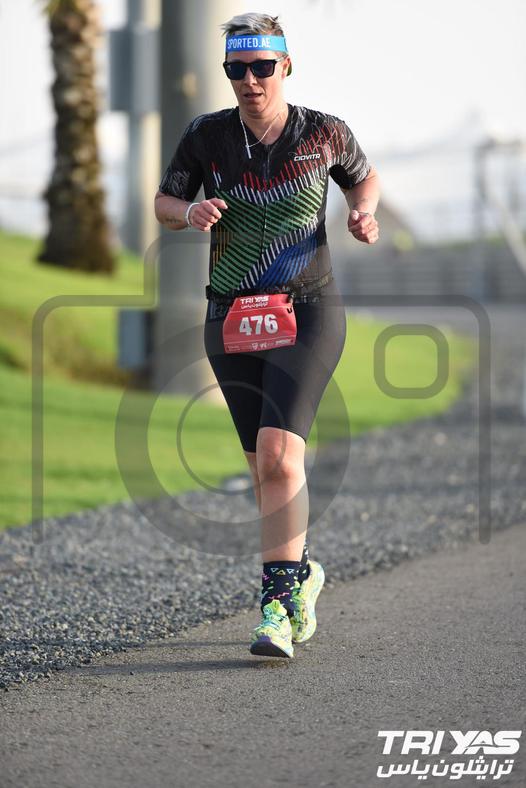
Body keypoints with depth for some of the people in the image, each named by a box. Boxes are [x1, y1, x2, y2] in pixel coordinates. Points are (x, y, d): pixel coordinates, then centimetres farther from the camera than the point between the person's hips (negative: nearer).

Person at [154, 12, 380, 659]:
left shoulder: (324, 133, -2)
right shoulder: (207, 135, -1)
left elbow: (364, 176, 18)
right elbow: (163, 202, 10)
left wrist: (364, 212, -4)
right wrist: (190, 212, -12)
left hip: (308, 313, -3)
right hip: (232, 317, 3)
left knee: (278, 456, -19)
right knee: (265, 470, 9)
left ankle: (277, 605, -18)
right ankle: (301, 570, 34)